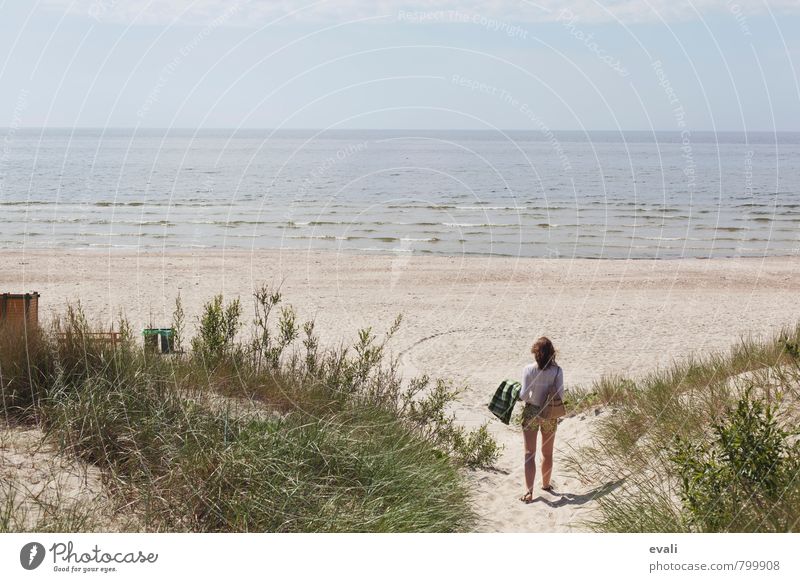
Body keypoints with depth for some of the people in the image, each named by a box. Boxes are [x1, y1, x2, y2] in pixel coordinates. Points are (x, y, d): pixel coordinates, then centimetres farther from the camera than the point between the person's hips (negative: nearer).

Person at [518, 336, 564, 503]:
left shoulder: (529, 369, -12)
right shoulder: (557, 370, -10)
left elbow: (524, 395, -15)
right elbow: (560, 395, -13)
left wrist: (517, 395, 6)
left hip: (531, 412, -1)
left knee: (529, 453, 2)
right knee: (547, 453, 20)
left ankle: (529, 492, -7)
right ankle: (546, 484, 36)